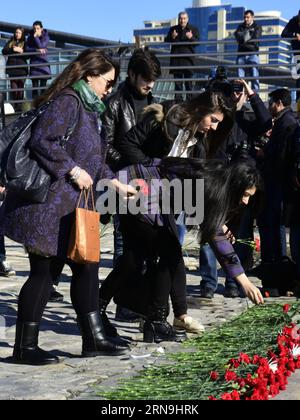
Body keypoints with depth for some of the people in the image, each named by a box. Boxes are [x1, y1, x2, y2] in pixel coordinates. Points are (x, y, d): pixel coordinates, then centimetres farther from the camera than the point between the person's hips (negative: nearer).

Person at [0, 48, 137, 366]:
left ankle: (93, 339, 19)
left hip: (71, 207, 10)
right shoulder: (67, 101, -13)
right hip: (47, 205, -10)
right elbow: (41, 141, -23)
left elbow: (93, 158, 25)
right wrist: (74, 170, -20)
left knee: (86, 268, 11)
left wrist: (116, 184, 21)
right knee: (44, 272, -3)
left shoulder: (90, 108, 18)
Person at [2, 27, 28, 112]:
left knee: (20, 88, -4)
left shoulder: (25, 43, 10)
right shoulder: (10, 42, 16)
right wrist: (13, 49, -13)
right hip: (12, 69, 1)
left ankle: (19, 106, 0)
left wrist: (21, 51, -17)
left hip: (22, 69, -1)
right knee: (14, 88, -4)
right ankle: (15, 105, 8)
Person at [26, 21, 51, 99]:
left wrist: (36, 37, -15)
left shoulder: (46, 37, 1)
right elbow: (27, 49, -3)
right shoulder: (30, 37, 6)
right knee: (35, 86, -2)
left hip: (43, 64, -1)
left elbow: (41, 46, -14)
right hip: (34, 64, 1)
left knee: (43, 86, -3)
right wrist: (36, 50, -16)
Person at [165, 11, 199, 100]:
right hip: (176, 59, 2)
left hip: (188, 58, -1)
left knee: (188, 80, 2)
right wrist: (172, 37, -11)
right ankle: (178, 99, 8)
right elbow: (166, 41, 10)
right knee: (177, 81, 4)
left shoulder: (194, 29, 5)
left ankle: (189, 99, 7)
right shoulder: (173, 29, 9)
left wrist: (191, 38, -22)